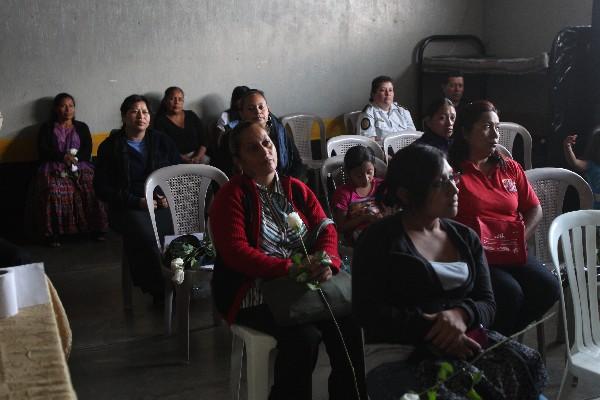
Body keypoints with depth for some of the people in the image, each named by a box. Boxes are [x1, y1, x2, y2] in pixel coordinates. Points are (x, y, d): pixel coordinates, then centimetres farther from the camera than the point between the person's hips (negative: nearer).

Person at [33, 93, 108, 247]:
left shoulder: (82, 127, 22)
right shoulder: (47, 128, 17)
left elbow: (87, 151, 8)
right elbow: (43, 151, 2)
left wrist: (74, 158, -13)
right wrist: (63, 156, -15)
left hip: (80, 166, 2)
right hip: (54, 167, -1)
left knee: (93, 187, -31)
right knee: (54, 190, -35)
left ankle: (96, 228, -23)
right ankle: (54, 232, -31)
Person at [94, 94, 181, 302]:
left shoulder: (162, 141, 16)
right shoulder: (110, 147, 9)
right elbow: (102, 188, 3)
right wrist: (137, 201, -8)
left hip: (163, 204, 2)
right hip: (128, 208, -2)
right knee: (144, 233, -35)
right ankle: (160, 291, -21)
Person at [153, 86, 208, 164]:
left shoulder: (191, 116, 14)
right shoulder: (160, 121, 3)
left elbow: (203, 142, 9)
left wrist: (198, 157, -10)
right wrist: (185, 160, -19)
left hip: (197, 155, 5)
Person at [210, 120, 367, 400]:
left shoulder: (297, 189, 14)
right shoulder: (231, 196, -3)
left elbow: (325, 229, 8)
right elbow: (235, 251, -14)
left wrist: (328, 261, -16)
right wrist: (290, 268, -22)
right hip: (254, 294, -4)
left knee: (348, 324, -20)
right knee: (304, 336, -28)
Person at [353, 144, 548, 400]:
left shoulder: (466, 238, 17)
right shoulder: (380, 240, 0)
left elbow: (487, 304, 11)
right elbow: (368, 311, -7)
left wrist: (462, 314, -15)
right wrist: (430, 328, -20)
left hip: (466, 343, 5)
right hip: (399, 357, -5)